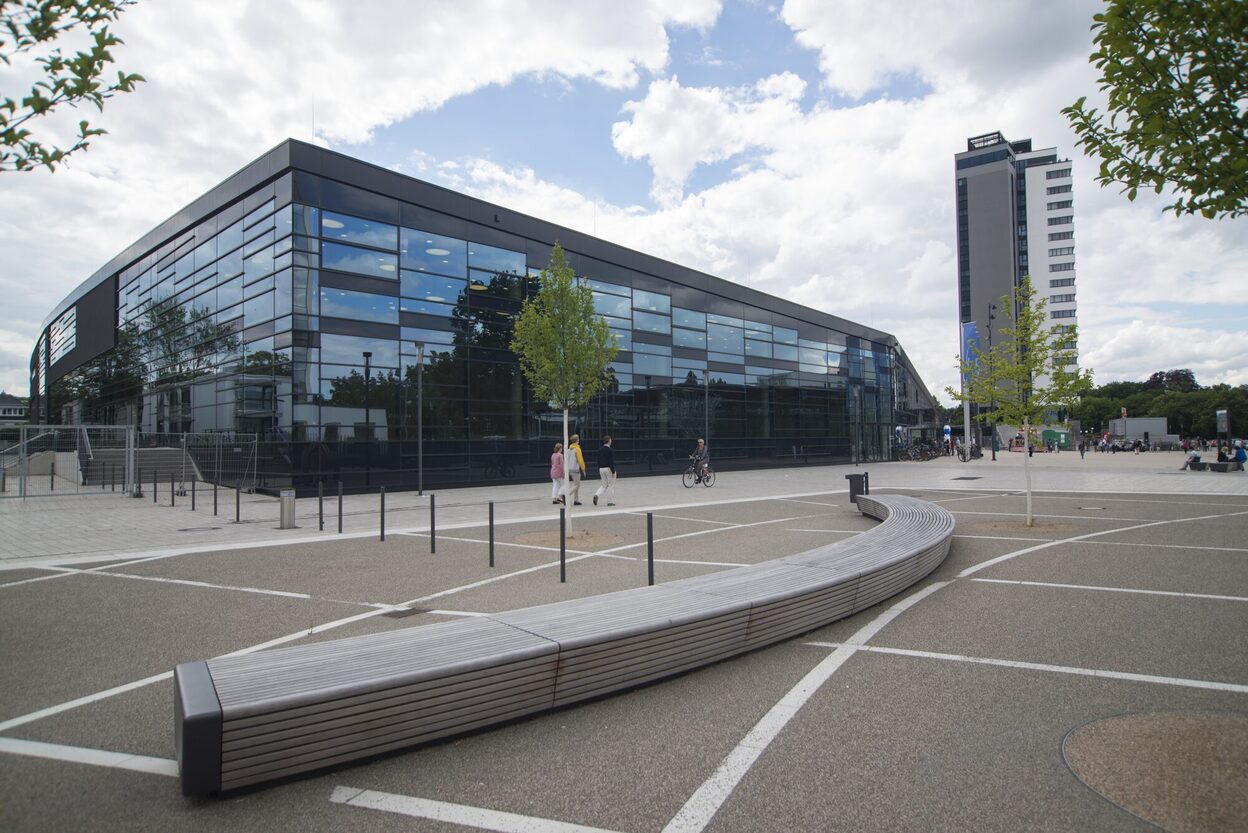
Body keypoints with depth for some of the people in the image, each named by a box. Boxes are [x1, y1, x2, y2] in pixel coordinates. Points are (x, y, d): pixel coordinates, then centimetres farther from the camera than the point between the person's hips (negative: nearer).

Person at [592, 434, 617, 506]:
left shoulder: (600, 450, 7)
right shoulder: (610, 450, -14)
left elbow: (598, 461, 11)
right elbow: (611, 462, -18)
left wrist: (599, 471, 17)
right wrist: (613, 472, -15)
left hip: (601, 469, 7)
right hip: (609, 469, -7)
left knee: (604, 485, 15)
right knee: (611, 485, 4)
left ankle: (596, 495, -8)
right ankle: (610, 502, 7)